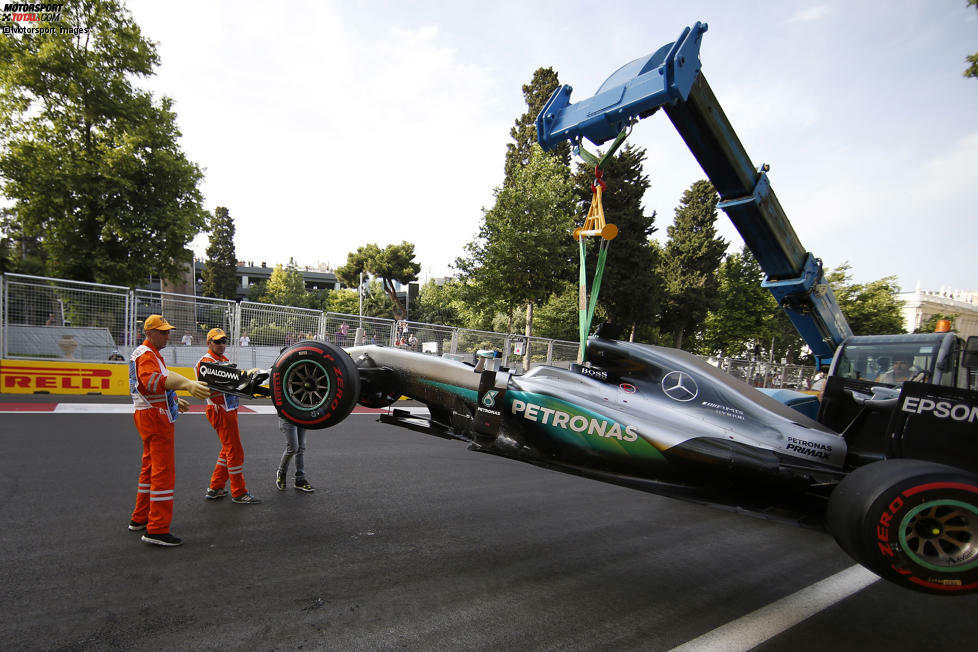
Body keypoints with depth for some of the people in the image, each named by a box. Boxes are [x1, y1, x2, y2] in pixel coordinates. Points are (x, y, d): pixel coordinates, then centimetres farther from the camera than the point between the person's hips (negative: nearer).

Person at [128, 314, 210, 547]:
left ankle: (140, 518, 32)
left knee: (150, 467, 20)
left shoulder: (150, 353, 18)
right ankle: (157, 530, -7)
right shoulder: (146, 355, -16)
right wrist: (187, 384, -53)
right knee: (164, 472, -10)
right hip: (155, 417, -11)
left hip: (150, 416, 11)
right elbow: (153, 380, -38)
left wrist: (175, 400, 32)